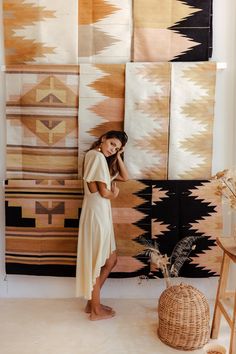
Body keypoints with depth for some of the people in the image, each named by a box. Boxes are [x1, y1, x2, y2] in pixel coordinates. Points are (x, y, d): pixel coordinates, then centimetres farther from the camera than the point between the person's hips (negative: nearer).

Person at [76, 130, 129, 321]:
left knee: (110, 260, 16)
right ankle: (96, 310, 18)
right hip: (96, 213, -10)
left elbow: (125, 177, 18)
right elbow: (103, 192, -17)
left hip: (101, 213, 10)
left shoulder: (103, 159, 19)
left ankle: (92, 302, 28)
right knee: (96, 261, 2)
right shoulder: (97, 156, -13)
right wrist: (113, 194, 4)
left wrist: (118, 156, 10)